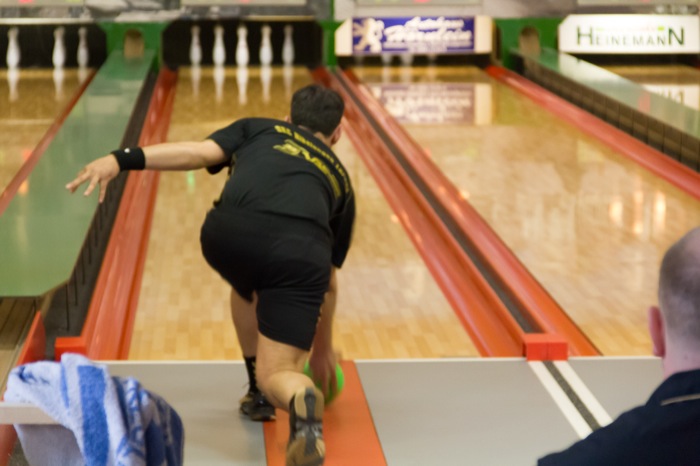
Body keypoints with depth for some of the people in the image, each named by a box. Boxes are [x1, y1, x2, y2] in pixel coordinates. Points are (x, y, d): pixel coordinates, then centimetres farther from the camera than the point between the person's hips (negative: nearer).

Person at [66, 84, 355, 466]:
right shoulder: (339, 177, 38)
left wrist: (123, 159, 3)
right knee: (276, 374, 9)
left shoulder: (259, 129, 34)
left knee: (248, 283, 37)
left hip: (231, 234, 0)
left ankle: (259, 396, 39)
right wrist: (323, 347, 54)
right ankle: (303, 401, -25)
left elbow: (200, 152, 11)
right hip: (300, 252, 0)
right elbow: (328, 281, 42)